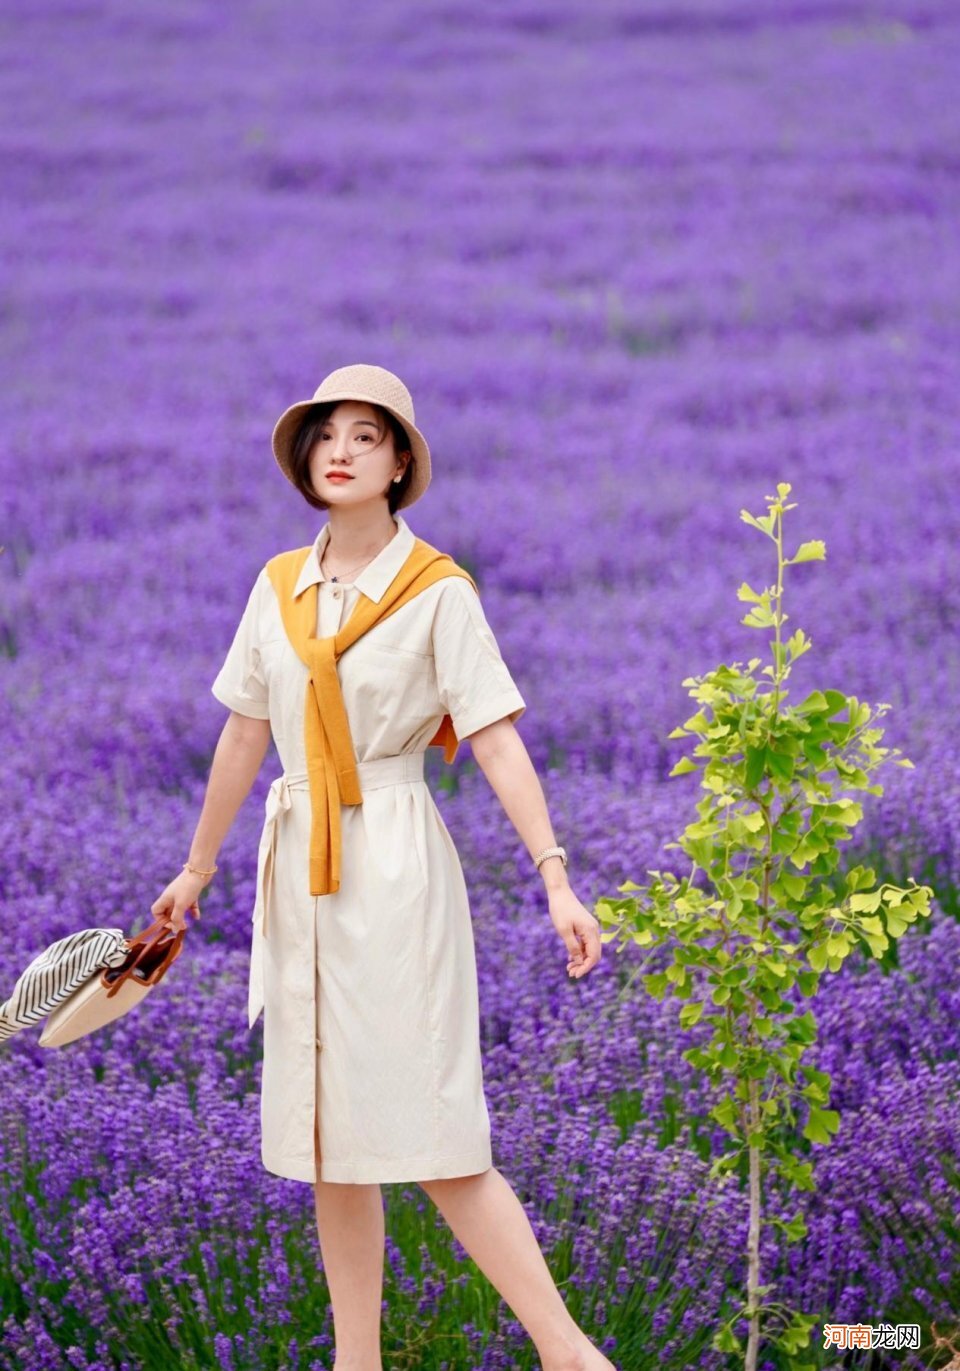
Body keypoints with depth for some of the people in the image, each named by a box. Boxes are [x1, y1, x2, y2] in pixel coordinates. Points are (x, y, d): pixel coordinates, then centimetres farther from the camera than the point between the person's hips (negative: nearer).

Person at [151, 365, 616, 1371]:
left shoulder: (438, 592, -6)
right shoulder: (278, 588, 9)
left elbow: (497, 742, -11)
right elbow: (244, 735, 16)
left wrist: (557, 880, -20)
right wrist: (197, 869, 21)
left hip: (395, 866, -6)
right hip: (299, 870, 6)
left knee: (430, 1138, -11)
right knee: (325, 1136, 8)